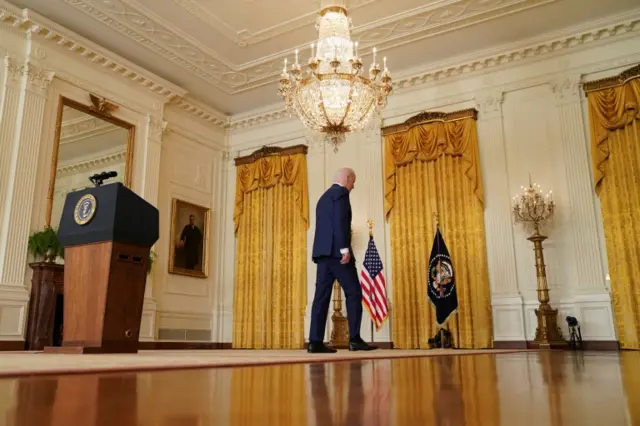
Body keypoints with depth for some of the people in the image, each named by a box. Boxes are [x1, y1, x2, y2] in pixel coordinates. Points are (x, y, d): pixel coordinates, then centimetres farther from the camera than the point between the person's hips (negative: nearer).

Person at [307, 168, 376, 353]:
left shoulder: (324, 197, 25)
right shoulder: (341, 192, -2)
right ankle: (355, 339, -5)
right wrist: (345, 248, -20)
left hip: (323, 251, 9)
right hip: (336, 251, -8)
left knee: (322, 296, 2)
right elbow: (340, 221, -16)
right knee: (354, 293, -3)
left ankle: (315, 341, -1)